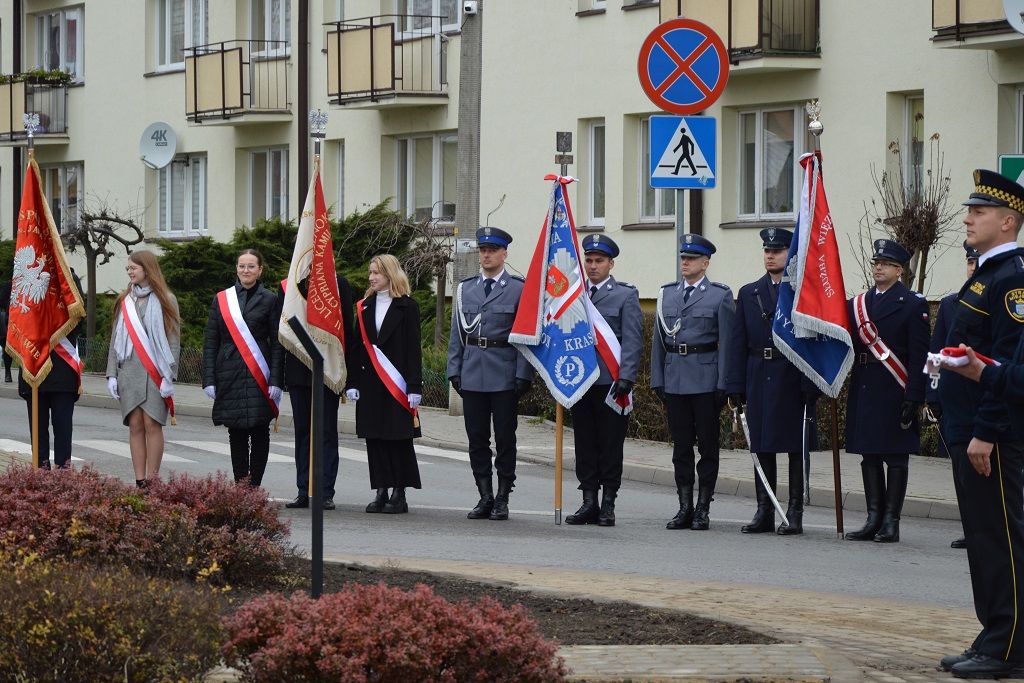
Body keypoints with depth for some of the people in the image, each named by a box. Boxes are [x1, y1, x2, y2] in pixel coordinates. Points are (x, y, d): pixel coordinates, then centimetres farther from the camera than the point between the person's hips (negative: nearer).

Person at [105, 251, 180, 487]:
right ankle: (139, 481, 2)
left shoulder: (166, 301, 1)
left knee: (152, 424, -7)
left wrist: (169, 376, -9)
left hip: (154, 372, -4)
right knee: (135, 426, 1)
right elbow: (115, 340, 14)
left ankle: (152, 481, -3)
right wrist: (112, 374, 6)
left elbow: (173, 341, -2)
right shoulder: (124, 301, 13)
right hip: (129, 371, 4)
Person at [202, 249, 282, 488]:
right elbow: (210, 343, 8)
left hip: (259, 378, -2)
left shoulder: (269, 300, 3)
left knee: (259, 433, -1)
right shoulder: (221, 300, 9)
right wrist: (209, 379, 1)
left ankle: (254, 486, 4)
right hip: (230, 376, 2)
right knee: (236, 434, 5)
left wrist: (276, 381, -8)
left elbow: (277, 343, 0)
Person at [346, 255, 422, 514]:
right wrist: (352, 382, 3)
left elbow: (413, 349, -4)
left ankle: (399, 493, 3)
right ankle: (381, 492, 8)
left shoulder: (407, 307, -1)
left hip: (397, 383, -5)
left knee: (398, 438, -2)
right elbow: (357, 346, 11)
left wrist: (414, 386, -10)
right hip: (370, 383, 5)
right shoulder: (365, 307, 12)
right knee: (374, 437, 4)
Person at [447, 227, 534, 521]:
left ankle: (502, 499, 7)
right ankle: (485, 497, 12)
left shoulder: (519, 289, 0)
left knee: (505, 439, 1)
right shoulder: (466, 289, 12)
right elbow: (457, 334, 13)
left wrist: (523, 375, -9)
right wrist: (454, 370, 5)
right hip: (472, 374, 4)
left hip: (505, 377, -4)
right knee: (477, 438, 5)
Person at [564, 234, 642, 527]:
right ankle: (589, 502, 10)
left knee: (610, 444, 0)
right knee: (585, 443, 5)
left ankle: (608, 505, 5)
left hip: (610, 382, -4)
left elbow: (632, 341, -4)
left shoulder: (626, 295, 2)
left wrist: (626, 379, -13)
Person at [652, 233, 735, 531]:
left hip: (706, 380, -4)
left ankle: (703, 509, 6)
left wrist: (723, 384, -9)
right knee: (681, 445, 6)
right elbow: (659, 340, 13)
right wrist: (657, 380, 7)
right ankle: (685, 508, 11)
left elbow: (726, 342, -4)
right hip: (675, 380, 4)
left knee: (708, 445, 1)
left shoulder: (720, 295, 0)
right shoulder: (667, 294, 12)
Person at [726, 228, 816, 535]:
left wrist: (810, 385, -13)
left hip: (793, 381, -4)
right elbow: (738, 343, 10)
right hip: (759, 380, 4)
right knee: (762, 449, 7)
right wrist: (736, 385, 2)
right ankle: (764, 513, 13)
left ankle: (795, 515, 5)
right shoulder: (748, 294, 12)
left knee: (796, 449, 1)